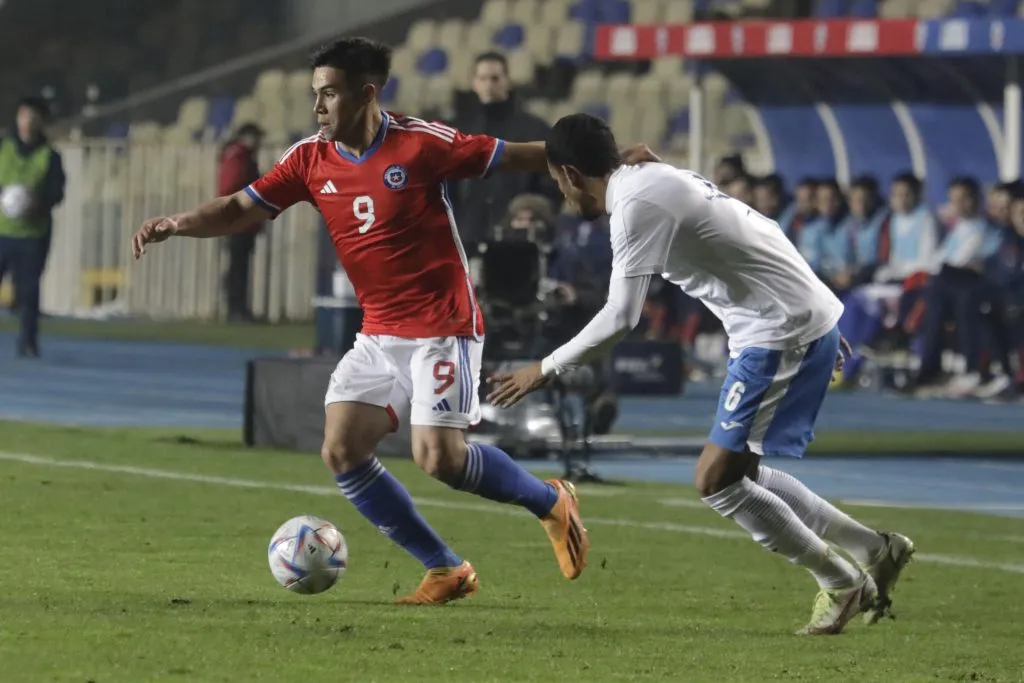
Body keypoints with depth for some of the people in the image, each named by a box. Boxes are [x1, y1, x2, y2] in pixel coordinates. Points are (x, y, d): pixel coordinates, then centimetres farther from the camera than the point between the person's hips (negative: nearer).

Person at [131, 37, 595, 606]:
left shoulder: (420, 144, -13)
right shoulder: (311, 160, 2)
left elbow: (515, 157, -6)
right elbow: (240, 211, 2)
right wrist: (179, 224, -17)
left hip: (442, 328, -6)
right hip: (380, 335, 6)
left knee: (438, 457, -17)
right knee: (341, 451, -7)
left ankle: (550, 501, 12)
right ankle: (445, 570, 4)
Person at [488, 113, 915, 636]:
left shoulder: (636, 208, -16)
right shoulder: (657, 179, 15)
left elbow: (620, 318, -21)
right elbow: (753, 238, 22)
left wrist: (546, 369, -9)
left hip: (782, 333, -10)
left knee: (717, 481, -6)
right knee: (739, 474, 17)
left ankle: (842, 583, 4)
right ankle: (877, 552, 23)